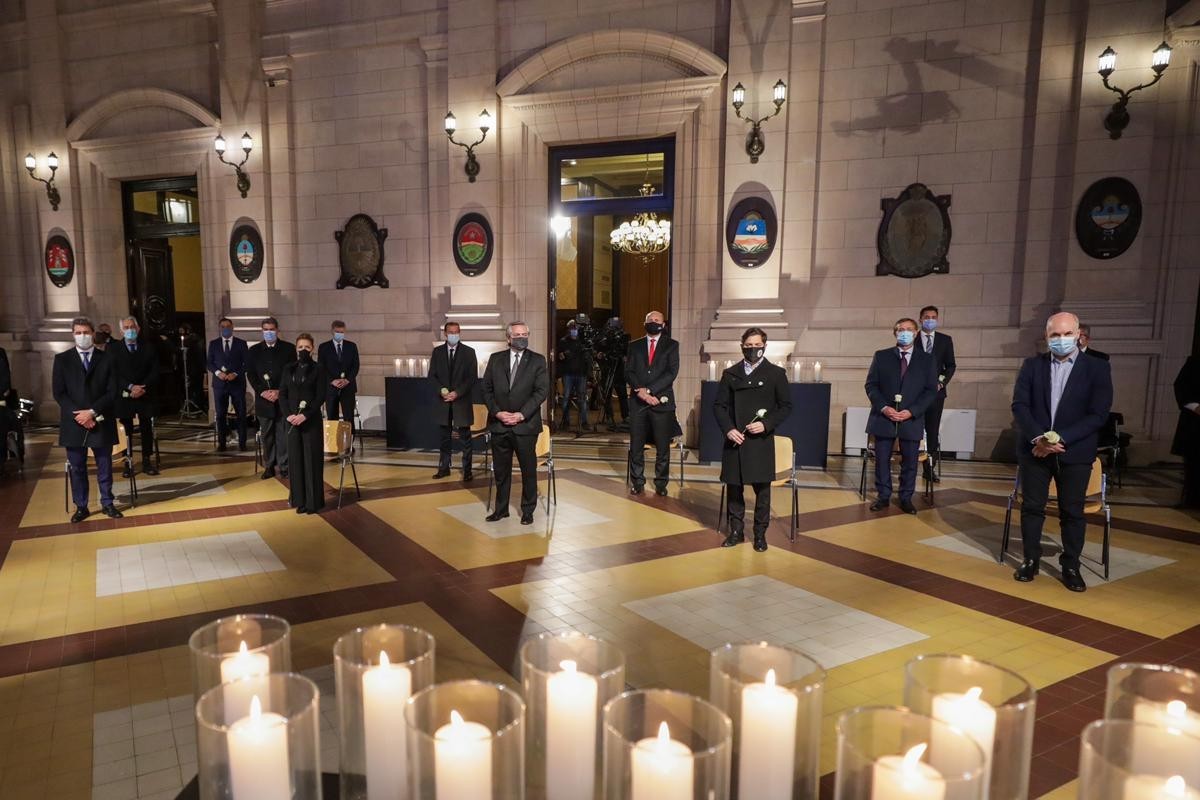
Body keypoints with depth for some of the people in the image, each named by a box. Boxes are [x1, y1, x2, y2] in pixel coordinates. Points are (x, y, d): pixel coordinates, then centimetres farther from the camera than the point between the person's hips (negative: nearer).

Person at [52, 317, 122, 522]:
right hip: (73, 422, 0)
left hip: (101, 422, 0)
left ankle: (107, 504, 17)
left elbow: (112, 392, -1)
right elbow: (59, 393, 0)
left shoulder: (106, 359, 5)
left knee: (105, 466, 7)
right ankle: (81, 506, 15)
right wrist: (78, 415, -12)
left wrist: (92, 412, -13)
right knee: (76, 468, 6)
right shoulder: (62, 359, 6)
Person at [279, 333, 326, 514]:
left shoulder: (318, 369, -2)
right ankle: (299, 498, 15)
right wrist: (288, 415, -8)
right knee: (295, 458, 6)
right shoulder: (288, 368, 8)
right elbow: (282, 394, 6)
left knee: (312, 458, 0)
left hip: (312, 419, -3)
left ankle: (313, 501, 6)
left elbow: (321, 396, -7)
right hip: (292, 419, 4)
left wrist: (305, 415, -16)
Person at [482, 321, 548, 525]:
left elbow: (542, 391, -6)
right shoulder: (495, 359, 8)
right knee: (501, 469, 11)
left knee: (528, 469, 5)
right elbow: (487, 389, 7)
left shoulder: (537, 360, 0)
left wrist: (521, 415, -13)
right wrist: (497, 412, -7)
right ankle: (501, 509, 24)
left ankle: (528, 511, 18)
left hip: (525, 425, -2)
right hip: (499, 424, 2)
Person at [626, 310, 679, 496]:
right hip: (638, 401, 2)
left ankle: (661, 483, 13)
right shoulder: (634, 345, 12)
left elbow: (672, 372, -5)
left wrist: (649, 390, -13)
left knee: (663, 446, 2)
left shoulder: (671, 345, 6)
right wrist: (640, 391, -13)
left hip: (662, 401, -2)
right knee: (636, 445, 3)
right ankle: (637, 482, 15)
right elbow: (629, 372, 5)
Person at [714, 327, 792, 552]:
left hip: (761, 441, -2)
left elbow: (786, 406, 3)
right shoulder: (731, 373, 9)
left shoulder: (776, 373, 3)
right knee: (734, 487, 7)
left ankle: (760, 534, 14)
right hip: (734, 439, 2)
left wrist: (766, 424, -12)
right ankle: (736, 531, 20)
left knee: (762, 489, 2)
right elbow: (719, 405, 8)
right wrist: (728, 429, -7)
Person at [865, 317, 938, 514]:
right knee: (882, 459, 5)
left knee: (910, 461, 5)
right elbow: (871, 385, 3)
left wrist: (911, 411, -12)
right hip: (884, 417, 0)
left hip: (912, 419, 0)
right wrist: (883, 408, -12)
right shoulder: (881, 356, 6)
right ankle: (883, 496, 18)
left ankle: (906, 498, 18)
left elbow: (931, 391, 1)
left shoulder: (927, 360, 5)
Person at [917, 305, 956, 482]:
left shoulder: (945, 340, 8)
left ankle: (930, 468, 8)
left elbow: (950, 365, 9)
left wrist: (941, 382, -5)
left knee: (933, 431, 3)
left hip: (936, 391, 2)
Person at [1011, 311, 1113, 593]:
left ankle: (1070, 566, 17)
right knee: (1032, 507, 7)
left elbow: (1099, 414, -8)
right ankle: (1031, 560, 20)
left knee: (1072, 512, 5)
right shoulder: (1032, 365, 4)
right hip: (1034, 449, 1)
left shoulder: (1097, 368, -1)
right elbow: (1019, 405, -2)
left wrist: (1061, 439, -17)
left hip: (1075, 452, -1)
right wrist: (1038, 437, -16)